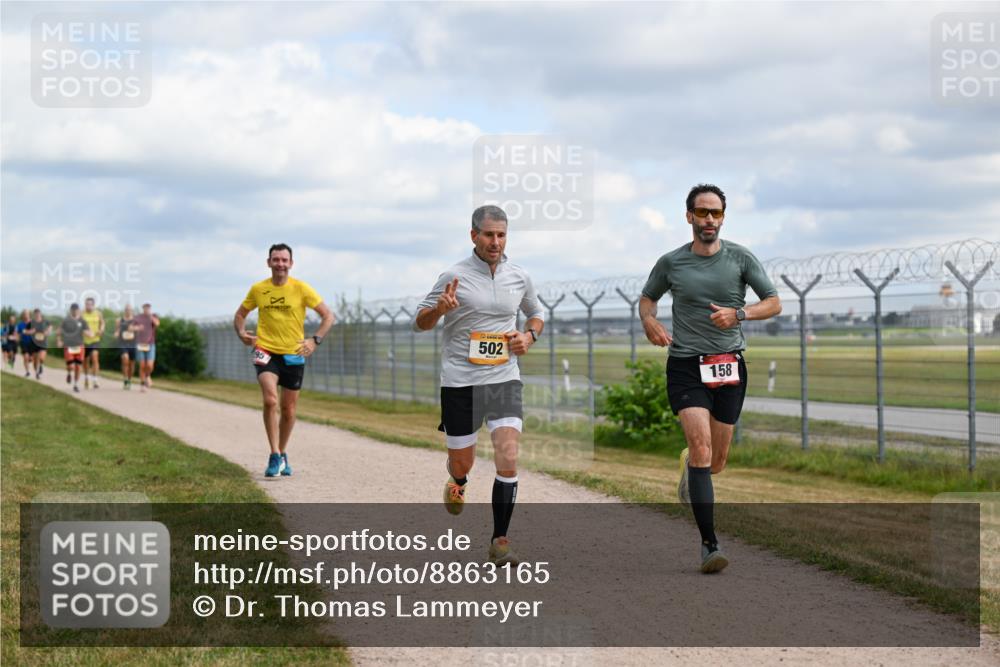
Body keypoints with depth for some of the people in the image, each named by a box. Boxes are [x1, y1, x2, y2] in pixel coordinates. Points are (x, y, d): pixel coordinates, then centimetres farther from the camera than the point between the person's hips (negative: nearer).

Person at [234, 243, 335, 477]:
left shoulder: (301, 288, -4)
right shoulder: (257, 289, 1)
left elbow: (328, 316, -1)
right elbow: (240, 314, 17)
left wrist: (315, 340, -13)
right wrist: (241, 333, -3)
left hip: (294, 355, 1)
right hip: (266, 352, 0)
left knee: (288, 410, 9)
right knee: (270, 401, -21)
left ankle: (283, 454, 31)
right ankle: (275, 456, -14)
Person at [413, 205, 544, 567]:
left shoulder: (519, 277, 5)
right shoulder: (454, 276, -6)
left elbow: (536, 312, 24)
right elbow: (419, 322, 0)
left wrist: (529, 336, 3)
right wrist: (439, 309, -22)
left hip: (504, 379, 2)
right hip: (460, 382, -2)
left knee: (508, 460, -13)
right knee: (462, 462, 10)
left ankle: (500, 541, -4)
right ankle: (457, 483, 48)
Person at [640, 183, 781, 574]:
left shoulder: (740, 259, 2)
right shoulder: (671, 263, 3)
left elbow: (774, 303, 4)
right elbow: (647, 298, 19)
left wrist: (738, 314, -15)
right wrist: (649, 322, -4)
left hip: (729, 366, 2)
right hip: (685, 366, -2)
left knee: (715, 464, 8)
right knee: (701, 447, -20)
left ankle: (688, 468, 48)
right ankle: (710, 545, -19)